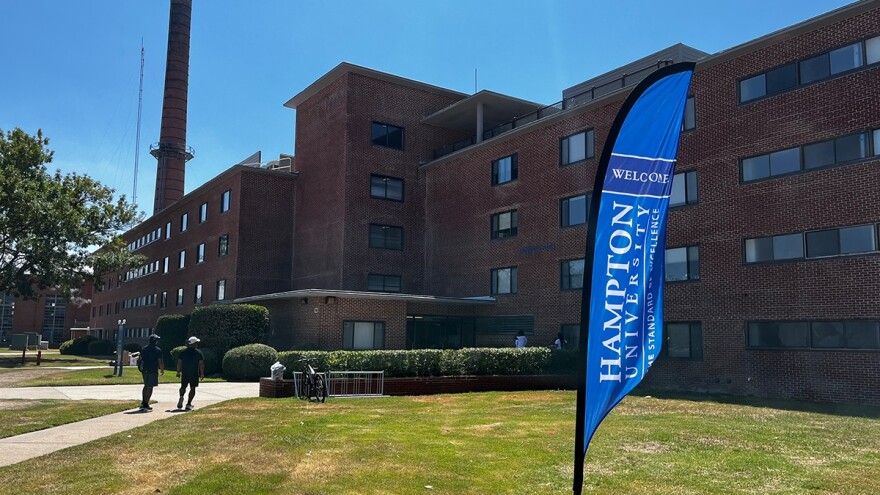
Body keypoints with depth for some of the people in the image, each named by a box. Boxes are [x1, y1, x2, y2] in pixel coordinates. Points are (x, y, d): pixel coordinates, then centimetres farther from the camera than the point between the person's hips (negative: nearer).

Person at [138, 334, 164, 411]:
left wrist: (141, 368, 21)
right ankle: (146, 404, -3)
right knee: (150, 387, -1)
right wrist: (162, 369, 5)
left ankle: (143, 403, 21)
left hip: (144, 370, 6)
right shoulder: (158, 350, -9)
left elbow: (140, 360, 9)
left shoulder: (144, 349, 7)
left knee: (146, 386, 20)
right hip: (153, 370, -6)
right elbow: (160, 362, -10)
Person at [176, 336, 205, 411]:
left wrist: (178, 372, 11)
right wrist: (202, 374, -2)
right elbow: (201, 364, -8)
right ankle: (189, 404, 1)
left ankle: (181, 397, -10)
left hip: (185, 373, 2)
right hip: (194, 374, -2)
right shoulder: (199, 353, -5)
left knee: (183, 386, 18)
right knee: (192, 388, 5)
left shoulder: (183, 352, 4)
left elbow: (179, 362, 3)